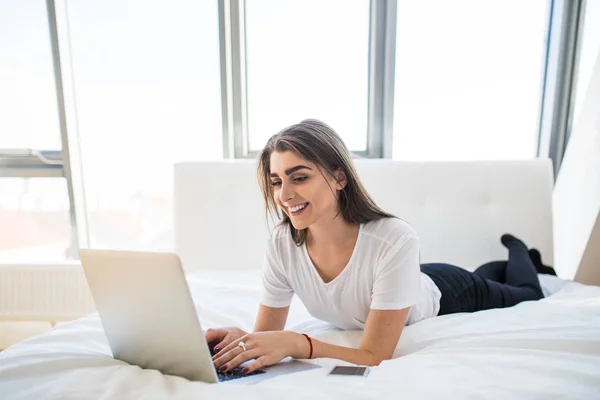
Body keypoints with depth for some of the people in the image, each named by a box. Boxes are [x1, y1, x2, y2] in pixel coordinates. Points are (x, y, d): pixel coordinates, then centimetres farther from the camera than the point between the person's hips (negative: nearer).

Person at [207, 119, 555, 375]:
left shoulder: (395, 240, -45)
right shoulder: (282, 245, -31)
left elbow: (376, 357, -41)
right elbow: (267, 333, -24)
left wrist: (296, 343, -56)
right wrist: (241, 341, -45)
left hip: (447, 294, -4)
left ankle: (518, 251, 56)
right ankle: (506, 260, 61)